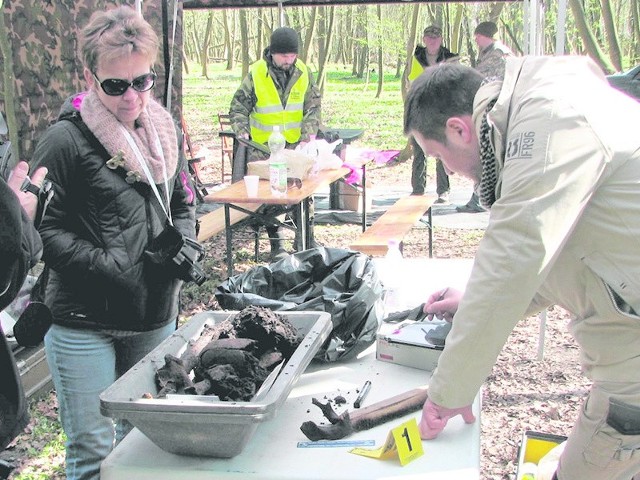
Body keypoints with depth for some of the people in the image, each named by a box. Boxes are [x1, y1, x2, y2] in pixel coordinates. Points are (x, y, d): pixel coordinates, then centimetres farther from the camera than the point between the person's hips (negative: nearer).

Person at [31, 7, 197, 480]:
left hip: (156, 317, 6)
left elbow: (182, 204, 18)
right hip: (84, 324, -5)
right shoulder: (66, 140, -12)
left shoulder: (165, 131, 7)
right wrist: (108, 266, -20)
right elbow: (43, 230, -12)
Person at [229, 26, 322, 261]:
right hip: (263, 146, -2)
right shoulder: (256, 74, -10)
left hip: (296, 144, 2)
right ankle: (276, 243, 11)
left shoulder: (304, 73, -2)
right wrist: (242, 130, -22)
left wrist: (308, 134, -14)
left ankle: (306, 239, 20)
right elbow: (238, 107, -5)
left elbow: (313, 108, 0)